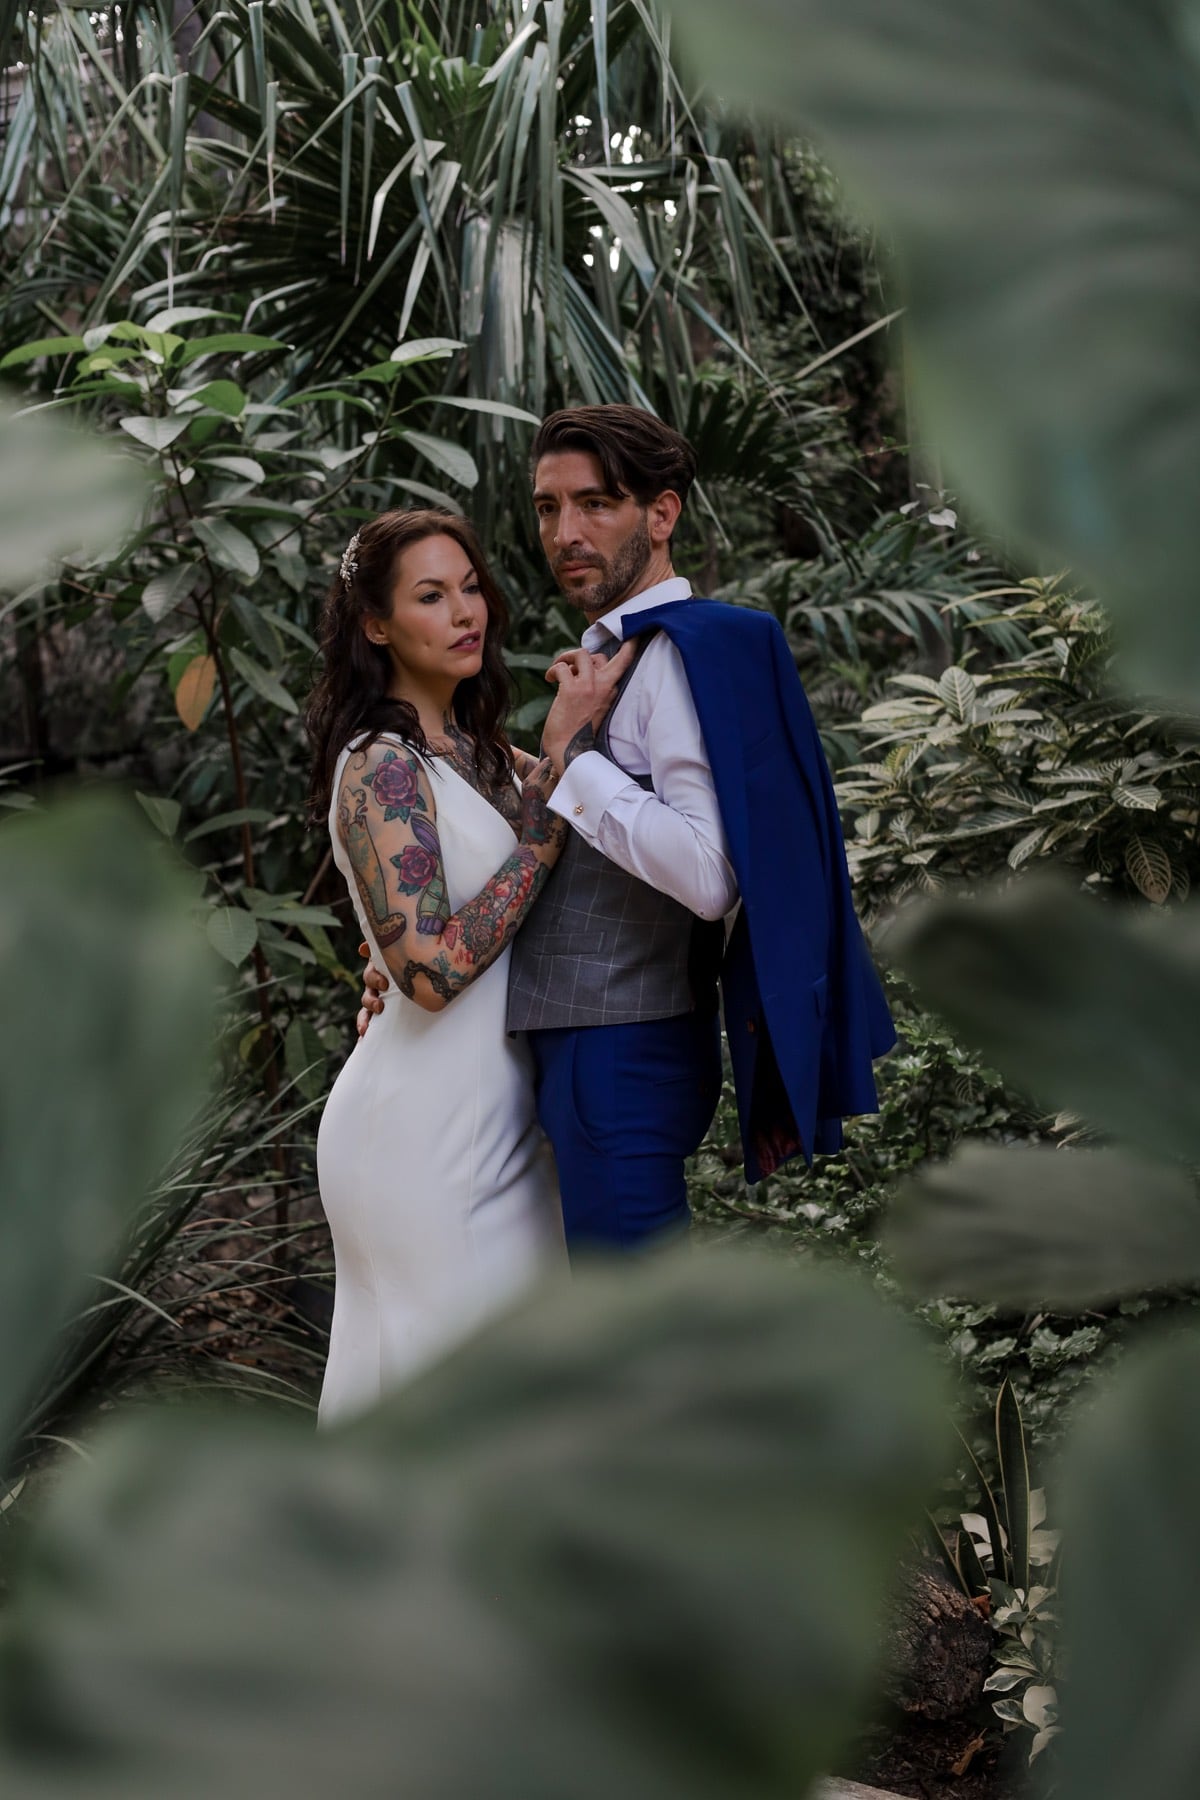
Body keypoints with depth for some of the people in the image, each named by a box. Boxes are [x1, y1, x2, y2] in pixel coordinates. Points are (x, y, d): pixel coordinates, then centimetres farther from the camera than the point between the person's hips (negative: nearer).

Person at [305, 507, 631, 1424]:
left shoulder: (484, 754, 10)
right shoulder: (380, 770, -15)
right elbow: (433, 968, -24)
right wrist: (550, 826, -20)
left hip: (498, 1122, 9)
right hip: (427, 1131, -9)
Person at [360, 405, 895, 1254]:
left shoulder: (678, 653, -13)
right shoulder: (615, 657, 18)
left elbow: (709, 878, -26)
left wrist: (573, 754, -18)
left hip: (622, 1050, -10)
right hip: (584, 1046, 10)